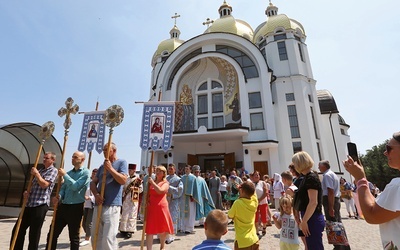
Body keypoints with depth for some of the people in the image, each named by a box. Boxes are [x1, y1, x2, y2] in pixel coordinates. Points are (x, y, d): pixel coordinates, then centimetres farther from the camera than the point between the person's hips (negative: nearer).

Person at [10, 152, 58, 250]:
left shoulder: (53, 170, -7)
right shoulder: (40, 170, 19)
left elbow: (44, 184, -17)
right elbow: (32, 185, 22)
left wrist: (36, 174, -9)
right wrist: (26, 192, 1)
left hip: (40, 205, -8)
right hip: (29, 204, 8)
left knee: (34, 233, 2)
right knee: (18, 229, 13)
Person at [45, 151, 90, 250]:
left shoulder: (85, 172, -10)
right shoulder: (69, 172, 13)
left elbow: (75, 186, -21)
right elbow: (63, 188, 13)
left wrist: (64, 175, -16)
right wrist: (59, 196, -8)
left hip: (76, 207, -7)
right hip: (63, 206, 7)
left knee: (74, 236, 7)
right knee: (52, 233, 13)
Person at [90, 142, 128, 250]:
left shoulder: (122, 162, -2)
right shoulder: (102, 166, 18)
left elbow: (123, 180, -14)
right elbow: (93, 182, 13)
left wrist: (110, 168, -15)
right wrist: (96, 194, -6)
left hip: (112, 205, -7)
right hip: (99, 204, 7)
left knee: (108, 238, -8)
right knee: (95, 237, 16)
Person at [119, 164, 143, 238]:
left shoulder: (138, 179, -4)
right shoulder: (126, 179, 14)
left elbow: (141, 189, -4)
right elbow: (124, 188, 19)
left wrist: (134, 188, -16)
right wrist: (122, 196, 7)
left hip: (133, 200, -6)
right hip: (125, 200, 6)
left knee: (132, 215, -2)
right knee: (124, 215, 9)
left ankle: (130, 231, 5)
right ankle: (124, 230, 22)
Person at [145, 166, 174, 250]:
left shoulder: (165, 183, -2)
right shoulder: (151, 182, 12)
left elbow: (160, 191, -21)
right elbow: (147, 193, 18)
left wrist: (152, 183, -16)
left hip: (161, 207, -3)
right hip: (151, 207, 3)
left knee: (162, 228, 11)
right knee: (149, 229, -2)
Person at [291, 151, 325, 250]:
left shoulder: (311, 178, -18)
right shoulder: (307, 177, 11)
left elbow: (313, 202, -23)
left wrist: (304, 221, -19)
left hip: (312, 219, -9)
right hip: (310, 219, 9)